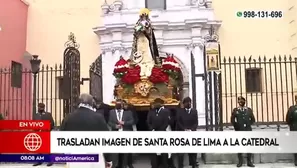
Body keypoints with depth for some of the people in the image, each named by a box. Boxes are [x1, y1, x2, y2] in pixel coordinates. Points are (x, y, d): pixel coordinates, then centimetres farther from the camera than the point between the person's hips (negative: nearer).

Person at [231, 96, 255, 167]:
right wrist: (236, 126, -4)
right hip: (239, 131, -1)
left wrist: (248, 125, 1)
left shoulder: (249, 110, 10)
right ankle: (240, 161, 10)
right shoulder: (235, 110, 6)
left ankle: (249, 161, 10)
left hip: (248, 130, 1)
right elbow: (232, 120, 5)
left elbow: (253, 120, 11)